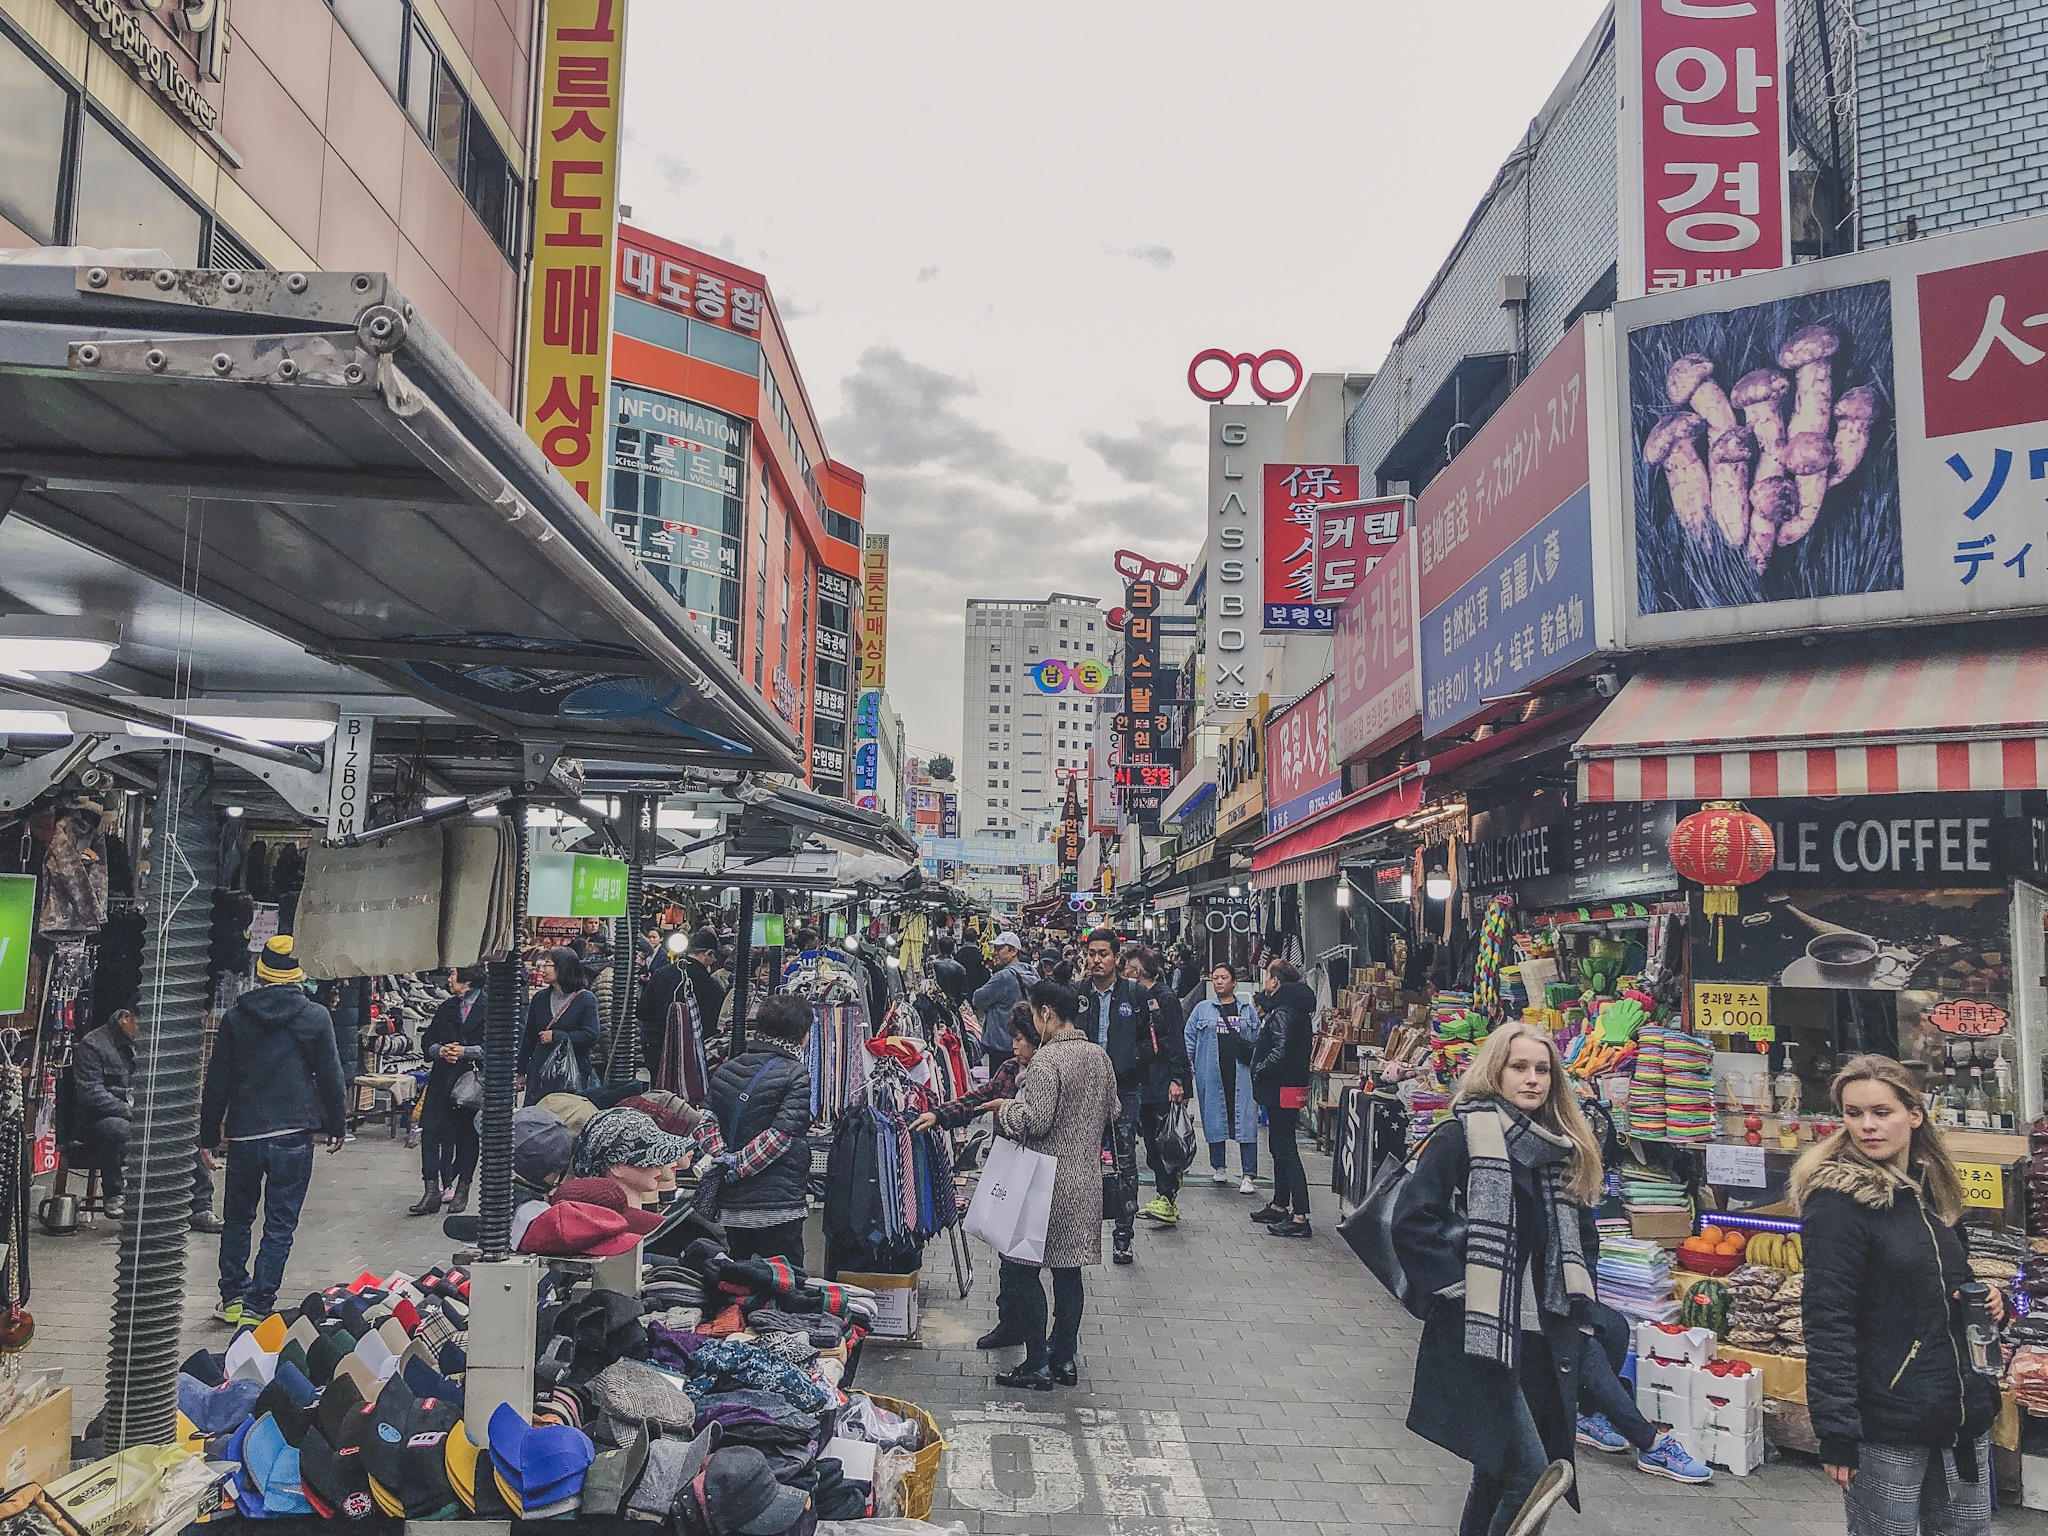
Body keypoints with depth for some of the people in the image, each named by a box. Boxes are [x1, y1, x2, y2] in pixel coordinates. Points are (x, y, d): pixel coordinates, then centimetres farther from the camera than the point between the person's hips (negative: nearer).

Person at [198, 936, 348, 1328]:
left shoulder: (234, 1018, 2)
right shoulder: (315, 1017, -3)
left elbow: (216, 1084, 4)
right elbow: (330, 1077, 1)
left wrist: (208, 1136, 13)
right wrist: (338, 1126, 14)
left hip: (242, 1135, 2)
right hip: (293, 1135, -2)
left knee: (238, 1218, 20)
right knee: (280, 1226, 5)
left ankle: (233, 1297, 25)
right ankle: (257, 1307, 4)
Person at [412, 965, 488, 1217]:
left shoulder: (489, 1008, -4)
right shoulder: (447, 1008, 14)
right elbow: (427, 1042, 13)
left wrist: (466, 1051, -16)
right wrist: (441, 1050, -7)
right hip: (442, 1080, 4)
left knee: (468, 1135, 5)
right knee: (430, 1131, -6)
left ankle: (461, 1190, 19)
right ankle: (432, 1191, -2)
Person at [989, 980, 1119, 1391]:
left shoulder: (1047, 1058, -18)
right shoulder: (1100, 1056, 7)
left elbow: (1034, 1120, -22)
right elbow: (1112, 1112, 16)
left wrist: (1005, 1108, -4)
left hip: (1047, 1180, -8)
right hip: (1086, 1179, 8)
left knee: (1022, 1268, 3)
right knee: (1069, 1269, 14)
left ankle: (1037, 1364, 6)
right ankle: (1064, 1358, 21)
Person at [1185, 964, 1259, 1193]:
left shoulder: (1247, 1010, 11)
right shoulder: (1202, 1009, 9)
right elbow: (1189, 1039, 8)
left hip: (1242, 1074, -1)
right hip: (1211, 1075, 1)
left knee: (1246, 1121, -6)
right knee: (1214, 1119, 8)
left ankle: (1249, 1175, -6)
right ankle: (1218, 1167, 26)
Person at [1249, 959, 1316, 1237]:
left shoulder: (1282, 1012, -19)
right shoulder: (1298, 1009, 13)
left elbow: (1280, 1053, -28)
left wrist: (1258, 1071, -12)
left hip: (1282, 1089, -10)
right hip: (1292, 1085, 10)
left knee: (1286, 1149, -8)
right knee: (1280, 1146, 20)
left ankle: (1300, 1217, -8)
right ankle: (1279, 1205, 31)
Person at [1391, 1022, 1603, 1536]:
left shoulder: (1566, 1149, 13)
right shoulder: (1462, 1136, -8)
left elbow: (1582, 1237, 25)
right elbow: (1411, 1222, -13)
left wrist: (1574, 1297, 13)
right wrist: (1462, 1283, -15)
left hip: (1544, 1337, 7)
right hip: (1481, 1334, -7)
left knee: (1498, 1468, 14)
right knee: (1529, 1473, -12)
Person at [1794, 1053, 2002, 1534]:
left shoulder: (1933, 1187, 8)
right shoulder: (1837, 1200, -15)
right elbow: (1827, 1325, -18)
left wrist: (1988, 1299, 3)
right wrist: (1837, 1434, -20)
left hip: (1965, 1413, 7)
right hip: (1886, 1427, -7)